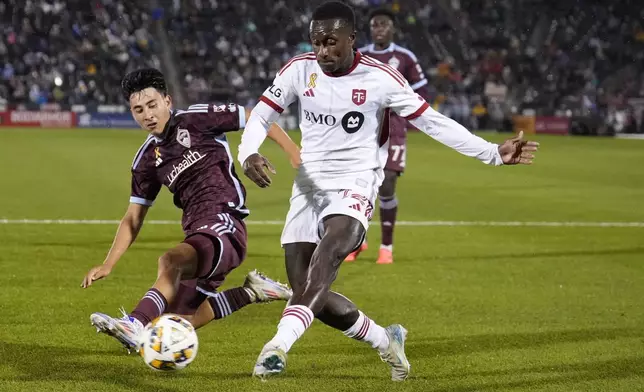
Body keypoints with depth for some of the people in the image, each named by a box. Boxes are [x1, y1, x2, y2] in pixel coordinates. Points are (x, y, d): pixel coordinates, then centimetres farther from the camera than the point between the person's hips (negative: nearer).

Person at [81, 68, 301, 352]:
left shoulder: (196, 119, -1)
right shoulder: (147, 159, 16)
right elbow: (134, 217, 20)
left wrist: (295, 155, -6)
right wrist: (108, 264, 10)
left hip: (224, 224, -8)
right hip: (196, 233, 8)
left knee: (170, 261, -36)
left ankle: (134, 326, -50)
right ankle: (251, 293, 20)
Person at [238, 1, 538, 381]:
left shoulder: (380, 79, -8)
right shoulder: (299, 70, 0)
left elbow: (433, 122, -3)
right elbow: (261, 117, 6)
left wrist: (494, 153, -10)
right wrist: (248, 154, -17)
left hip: (355, 186, -4)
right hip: (309, 187, 4)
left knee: (328, 251, -34)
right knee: (308, 294, -1)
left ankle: (280, 344, -47)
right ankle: (386, 340, 22)